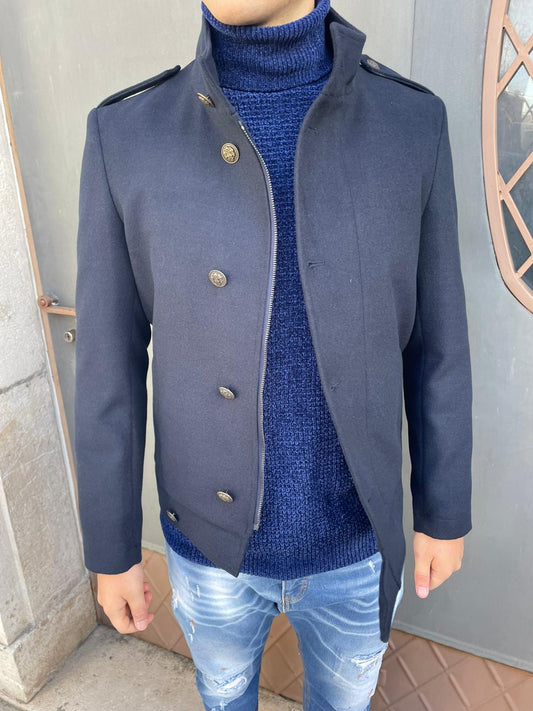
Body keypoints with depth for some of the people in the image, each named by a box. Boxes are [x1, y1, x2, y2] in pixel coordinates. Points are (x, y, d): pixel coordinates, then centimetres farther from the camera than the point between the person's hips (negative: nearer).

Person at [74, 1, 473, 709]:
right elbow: (109, 365, -11)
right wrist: (111, 548, -2)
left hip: (353, 541, 1)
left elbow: (436, 343, -6)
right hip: (213, 537, 1)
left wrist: (445, 512, 3)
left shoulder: (412, 123, -14)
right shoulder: (126, 135, -17)